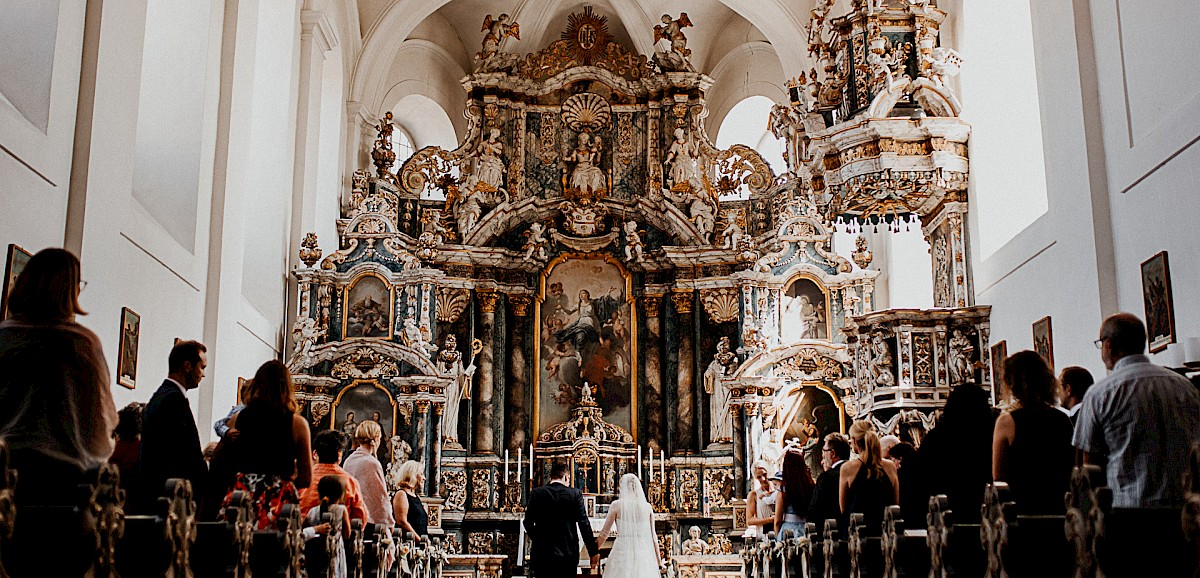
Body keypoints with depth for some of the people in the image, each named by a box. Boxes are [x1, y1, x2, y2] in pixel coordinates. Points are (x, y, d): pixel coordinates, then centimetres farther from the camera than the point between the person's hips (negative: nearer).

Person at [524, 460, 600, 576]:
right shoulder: (575, 494, -3)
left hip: (542, 553, 0)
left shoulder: (536, 493, -1)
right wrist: (593, 552, -1)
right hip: (568, 553, 0)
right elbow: (584, 524, -5)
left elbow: (528, 522, -1)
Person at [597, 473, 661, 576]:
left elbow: (604, 533, 4)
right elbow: (652, 536, 7)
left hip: (623, 551, -2)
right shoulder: (647, 507, 5)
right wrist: (659, 560, 15)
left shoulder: (617, 505, -1)